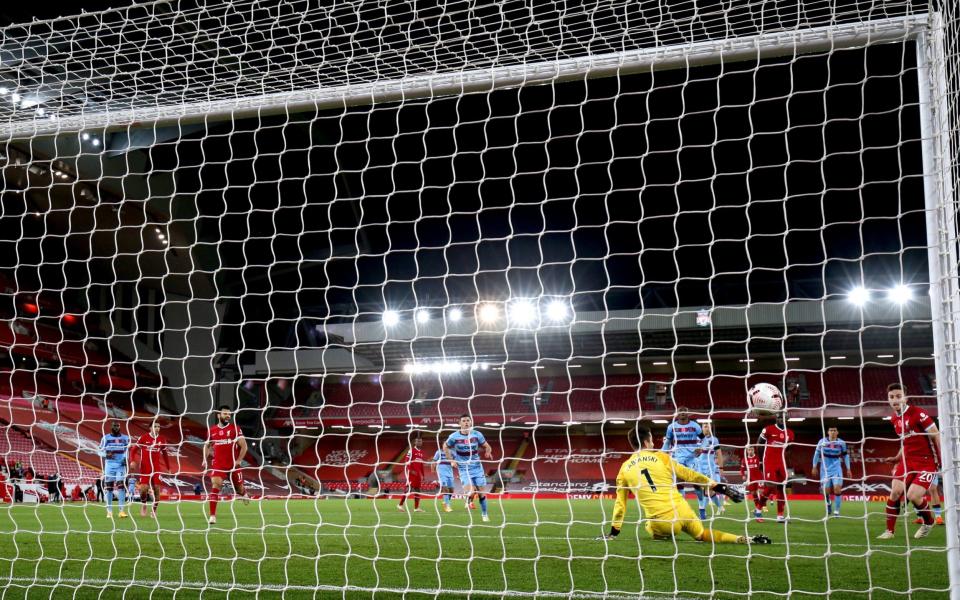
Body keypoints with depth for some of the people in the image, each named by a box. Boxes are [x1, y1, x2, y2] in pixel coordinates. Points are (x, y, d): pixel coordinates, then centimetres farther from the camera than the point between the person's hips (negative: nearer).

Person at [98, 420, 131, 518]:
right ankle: (109, 511, 10)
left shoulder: (125, 438, 8)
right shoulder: (105, 438, 4)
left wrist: (125, 458, -6)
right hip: (109, 465, 0)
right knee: (109, 487, 2)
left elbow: (128, 451, 14)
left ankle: (121, 510, -12)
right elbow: (101, 451, 5)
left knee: (121, 486, -11)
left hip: (121, 465, 0)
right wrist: (106, 455, -16)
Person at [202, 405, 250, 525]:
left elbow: (244, 446, -2)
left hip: (233, 465, -1)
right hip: (218, 465, 1)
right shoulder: (212, 430, 6)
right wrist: (205, 459, 6)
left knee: (239, 487, 11)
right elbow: (207, 445, 20)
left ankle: (243, 493, 50)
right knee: (215, 486, -17)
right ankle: (212, 515, -17)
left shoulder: (235, 428, -2)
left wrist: (238, 460, -9)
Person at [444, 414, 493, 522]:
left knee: (481, 492, 3)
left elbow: (487, 446, 7)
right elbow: (445, 447, 10)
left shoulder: (477, 435, -3)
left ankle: (484, 514, 22)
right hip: (464, 469, -2)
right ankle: (469, 499, 18)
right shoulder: (454, 436, -6)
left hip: (477, 467, 2)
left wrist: (488, 452, -16)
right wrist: (451, 460, 0)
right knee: (470, 492, -18)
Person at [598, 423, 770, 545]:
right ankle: (745, 540, 6)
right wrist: (719, 487, 11)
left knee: (656, 533, 36)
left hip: (661, 524, 0)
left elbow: (620, 504, 13)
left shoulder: (624, 469, 9)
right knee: (702, 535, 26)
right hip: (682, 513, 0)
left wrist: (614, 532, 22)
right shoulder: (660, 457, 7)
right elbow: (690, 475, 7)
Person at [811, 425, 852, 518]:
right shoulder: (822, 442, -4)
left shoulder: (841, 443, -1)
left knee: (837, 488, -14)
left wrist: (848, 469, 9)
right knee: (826, 491, 0)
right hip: (825, 469, 0)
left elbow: (845, 456, 10)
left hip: (836, 468, 0)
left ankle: (836, 511, -7)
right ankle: (828, 503, 33)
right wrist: (814, 467, 6)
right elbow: (817, 453, 6)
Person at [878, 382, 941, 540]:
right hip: (908, 460, 7)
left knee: (913, 496, -16)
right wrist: (897, 459, 13)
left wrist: (943, 460, -16)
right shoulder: (894, 419, 8)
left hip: (927, 461, -6)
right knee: (895, 492, -8)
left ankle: (929, 523, 13)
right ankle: (890, 531, 3)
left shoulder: (917, 413, -16)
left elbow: (936, 436, -13)